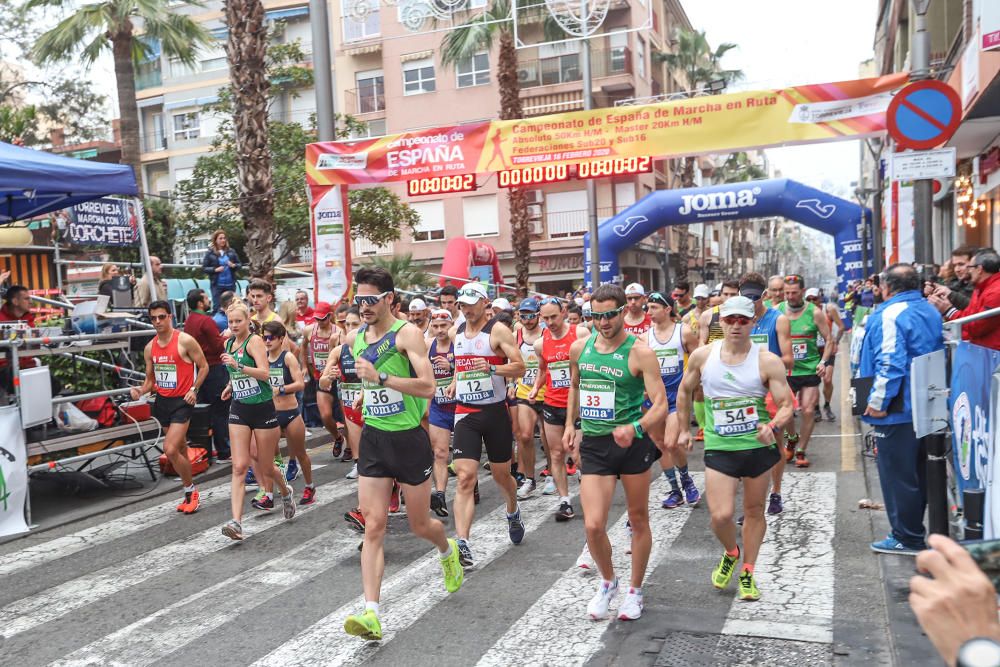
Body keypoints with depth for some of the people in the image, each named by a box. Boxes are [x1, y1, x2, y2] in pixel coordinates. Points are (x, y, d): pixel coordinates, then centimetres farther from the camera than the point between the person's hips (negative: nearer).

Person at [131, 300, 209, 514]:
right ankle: (190, 494, 25)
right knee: (180, 450, 15)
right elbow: (150, 379, 15)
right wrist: (141, 390, -5)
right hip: (162, 401, 7)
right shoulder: (150, 347, 7)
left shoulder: (185, 341, -11)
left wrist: (194, 389, -15)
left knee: (170, 450, -17)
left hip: (182, 402, -6)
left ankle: (190, 490, 2)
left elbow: (203, 366, -4)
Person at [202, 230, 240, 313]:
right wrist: (215, 270, -15)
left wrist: (234, 265, -11)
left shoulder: (231, 251, 5)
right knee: (218, 307, -1)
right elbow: (204, 268, -1)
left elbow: (239, 265, 11)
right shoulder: (209, 253, -2)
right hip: (217, 285, -2)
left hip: (230, 284, 2)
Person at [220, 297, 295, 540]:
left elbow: (265, 373, -25)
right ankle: (236, 521, -13)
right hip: (239, 410, 5)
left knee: (266, 468, 7)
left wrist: (238, 366, -34)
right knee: (239, 467, -8)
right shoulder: (229, 344, 9)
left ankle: (285, 491, 40)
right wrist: (231, 385, 11)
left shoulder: (254, 341, -12)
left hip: (263, 408, -5)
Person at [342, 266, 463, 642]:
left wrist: (380, 377, -30)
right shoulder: (356, 338, 7)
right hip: (373, 439, 5)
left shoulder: (407, 334, -13)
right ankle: (371, 614, -6)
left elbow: (428, 387, -24)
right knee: (373, 525, -4)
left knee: (419, 525, 11)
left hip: (409, 439, -5)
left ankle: (448, 552, 45)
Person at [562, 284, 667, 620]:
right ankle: (607, 581, 24)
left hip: (632, 444, -2)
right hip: (593, 444, 3)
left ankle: (635, 590, 33)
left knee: (638, 519, 13)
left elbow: (660, 404, -17)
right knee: (593, 526, -6)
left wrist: (635, 428, -34)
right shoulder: (579, 347, 1)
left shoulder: (640, 353, -12)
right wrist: (570, 424, 15)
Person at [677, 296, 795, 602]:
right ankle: (731, 553, 23)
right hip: (719, 447, 0)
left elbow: (786, 405, -8)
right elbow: (685, 391, 12)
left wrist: (773, 426, -28)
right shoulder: (702, 356, -4)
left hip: (758, 447, 0)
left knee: (754, 511, 12)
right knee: (721, 515, -10)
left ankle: (747, 572, 31)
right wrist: (684, 429, 14)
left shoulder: (768, 362, -9)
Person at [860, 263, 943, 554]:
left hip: (898, 410, -10)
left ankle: (906, 538, 7)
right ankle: (914, 529, 30)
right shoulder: (930, 311, 12)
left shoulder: (891, 315, -18)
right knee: (918, 471, 18)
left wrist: (877, 401, -22)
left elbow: (889, 362, -27)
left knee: (897, 474, 0)